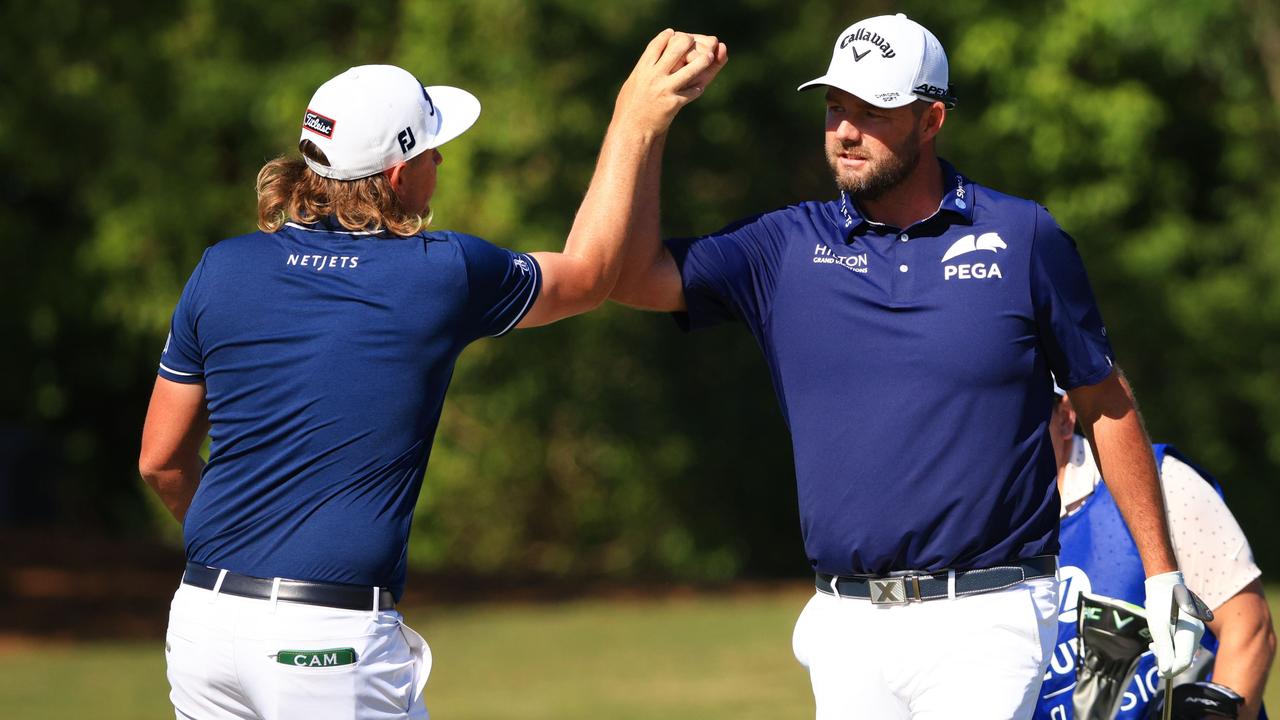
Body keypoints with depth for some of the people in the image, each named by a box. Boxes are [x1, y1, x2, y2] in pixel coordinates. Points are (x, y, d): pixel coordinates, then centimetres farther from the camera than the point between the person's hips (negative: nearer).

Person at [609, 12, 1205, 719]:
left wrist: (1162, 579, 8)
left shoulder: (1023, 237, 3)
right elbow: (630, 275, -4)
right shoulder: (785, 248, 8)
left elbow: (1105, 405, 9)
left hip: (984, 620, -3)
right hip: (846, 627, 3)